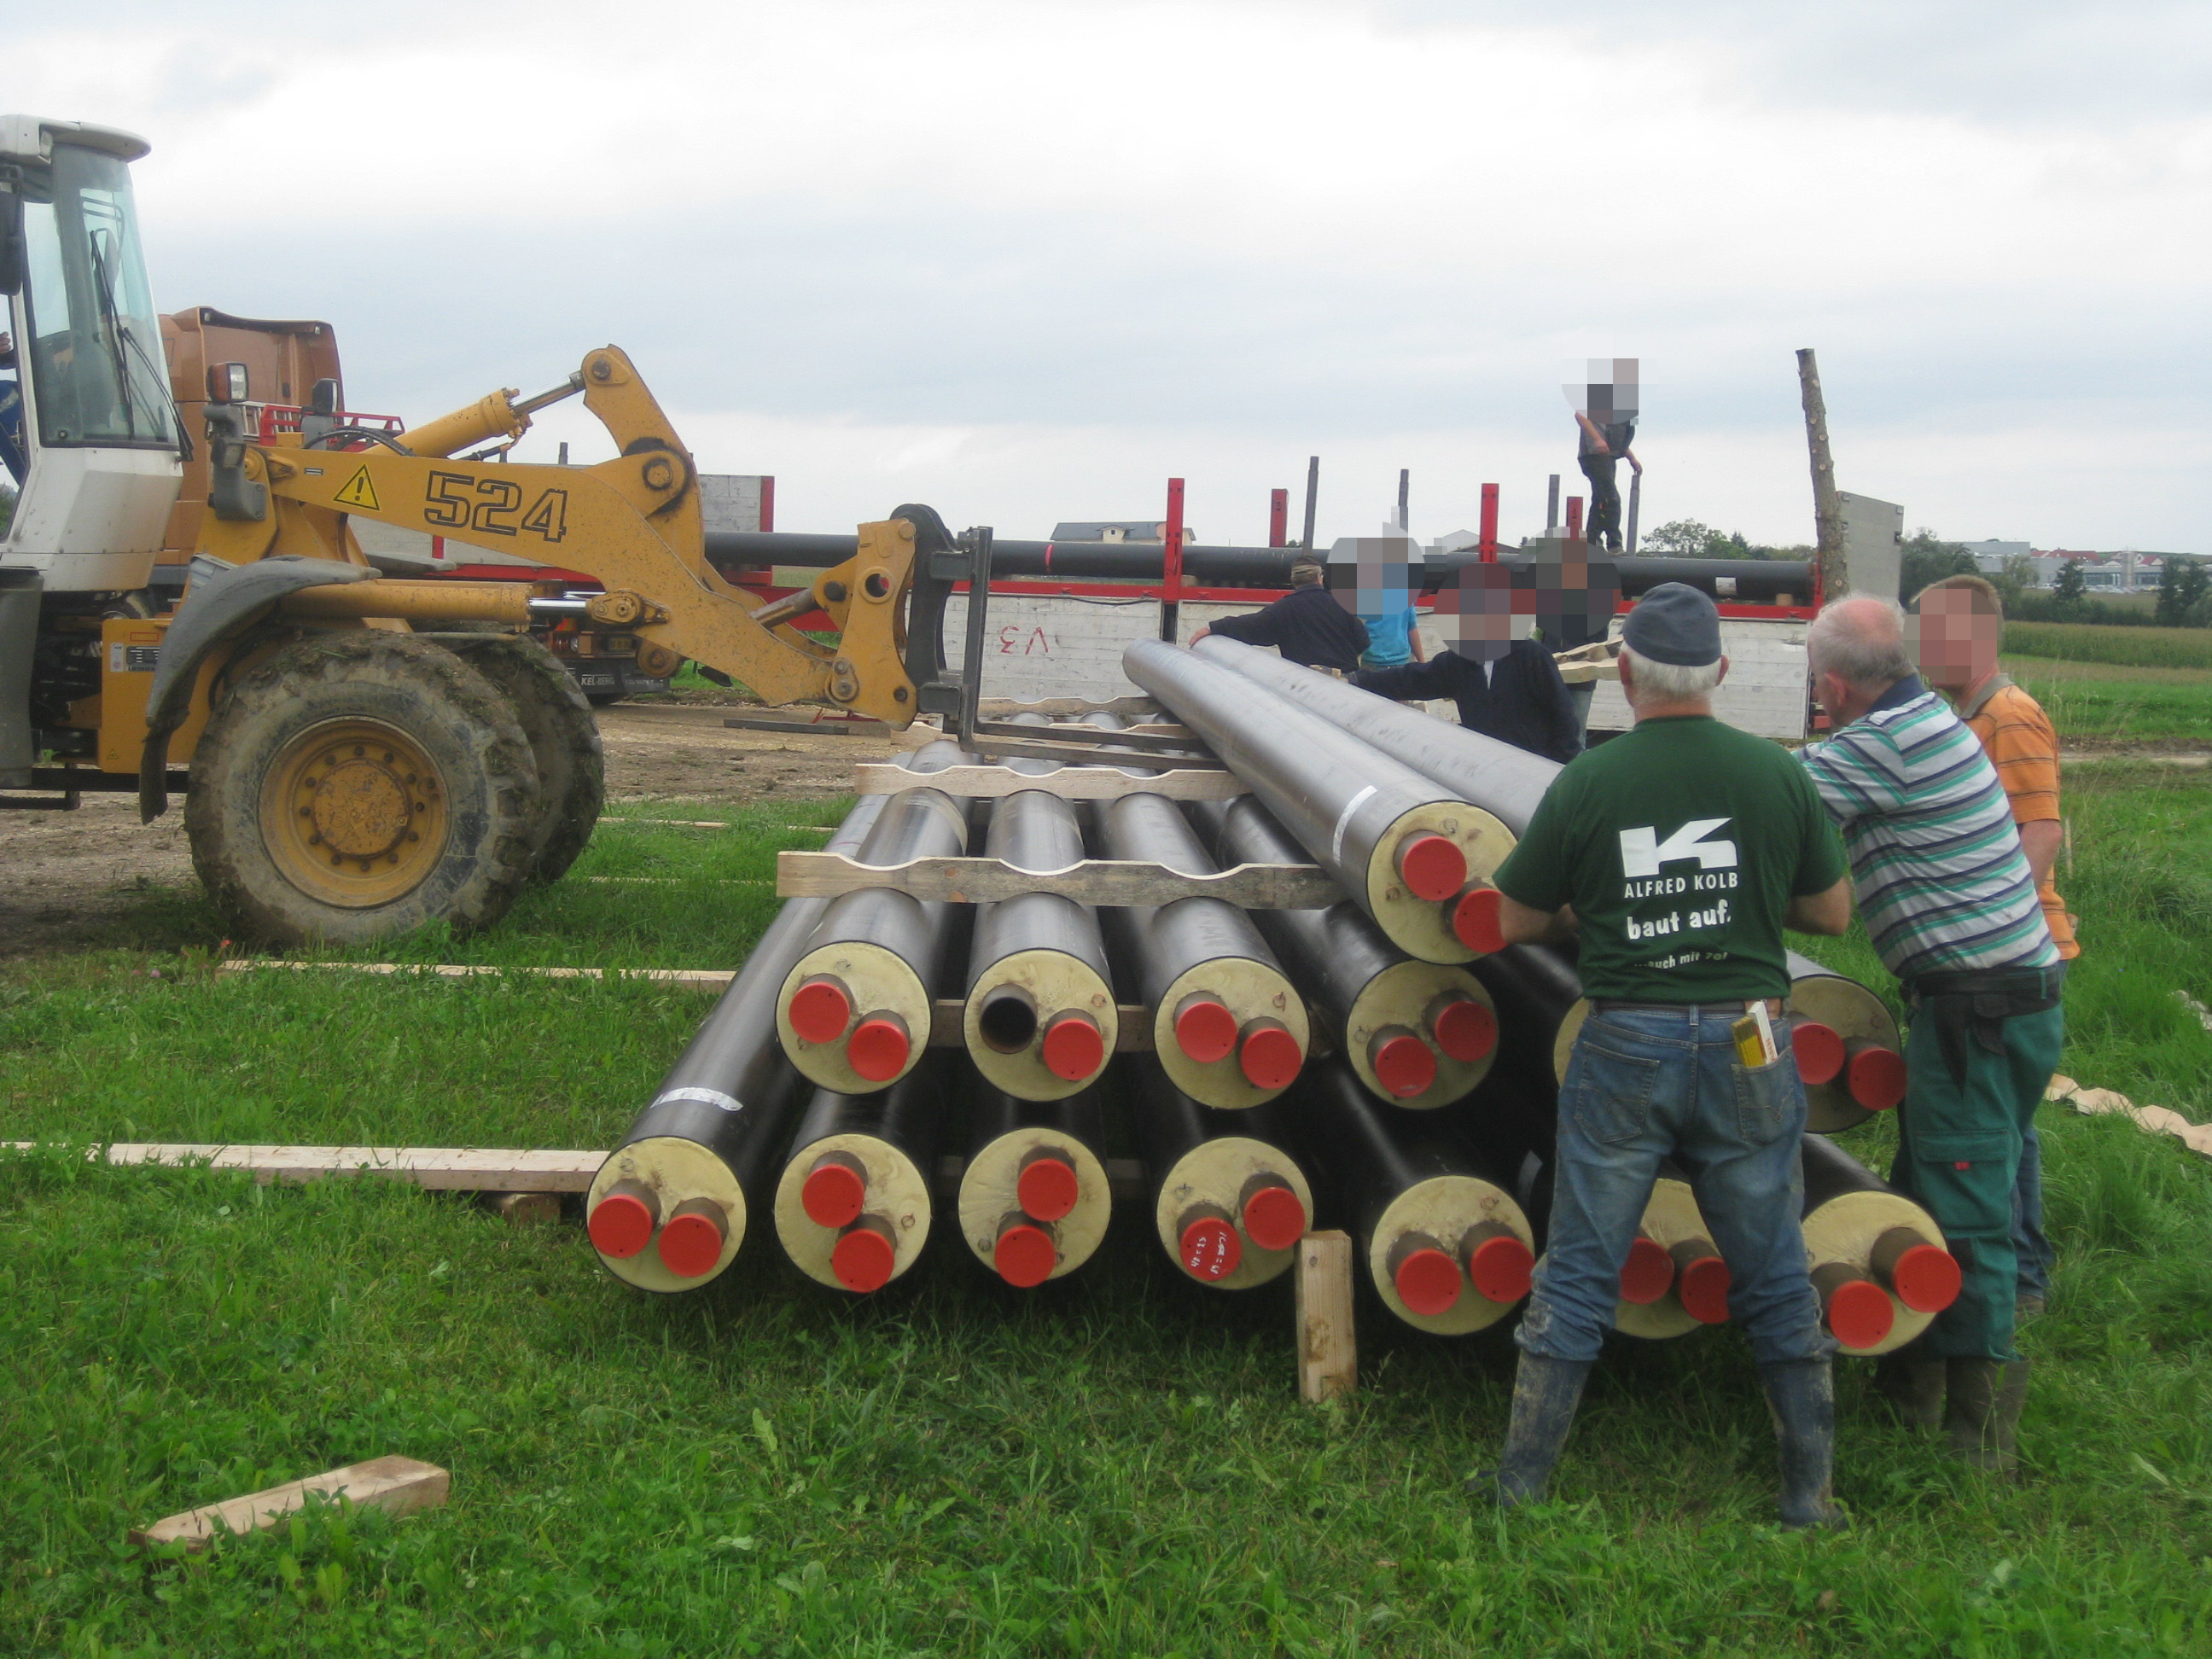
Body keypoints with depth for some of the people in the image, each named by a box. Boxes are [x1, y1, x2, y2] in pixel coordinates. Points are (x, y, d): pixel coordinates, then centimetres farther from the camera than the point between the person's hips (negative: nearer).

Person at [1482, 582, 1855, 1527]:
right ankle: (1810, 1495, 21)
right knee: (1775, 1277, 13)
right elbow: (1831, 912, 6)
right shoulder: (1778, 774, -4)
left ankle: (1522, 1480, 16)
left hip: (1625, 1048, -1)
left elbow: (1513, 922, 1)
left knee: (1577, 1273, 8)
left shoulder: (1585, 784, -7)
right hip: (1747, 1046, 1)